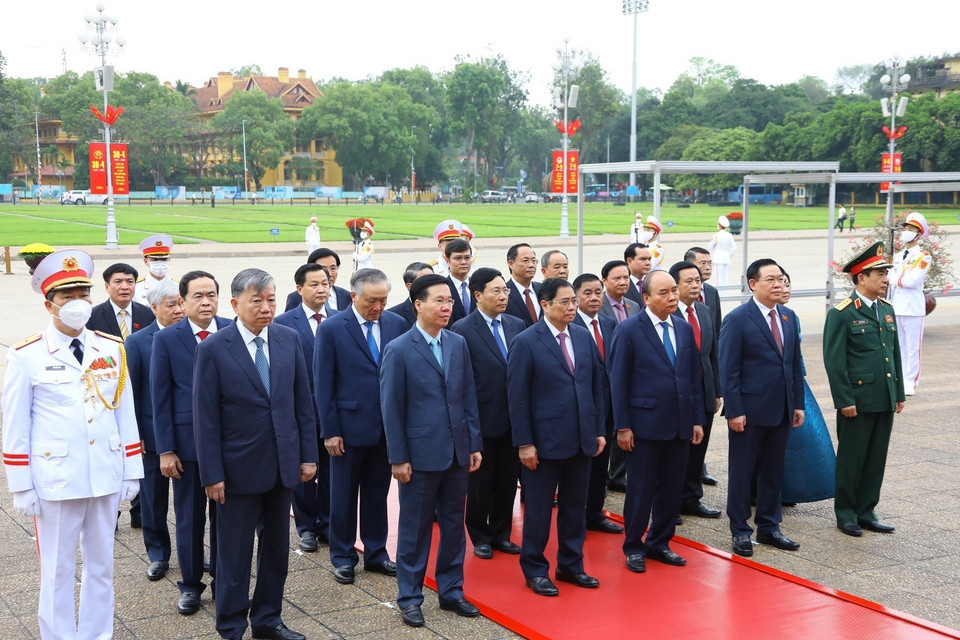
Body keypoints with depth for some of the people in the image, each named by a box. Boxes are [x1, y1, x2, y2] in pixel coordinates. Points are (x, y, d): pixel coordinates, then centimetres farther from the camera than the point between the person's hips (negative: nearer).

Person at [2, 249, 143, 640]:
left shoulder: (112, 350, 4)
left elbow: (126, 414, 8)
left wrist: (132, 472, 6)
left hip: (105, 477, 4)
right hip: (56, 482, -3)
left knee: (101, 565, 14)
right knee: (58, 571, 7)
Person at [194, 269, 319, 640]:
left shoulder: (289, 339, 1)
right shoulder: (213, 349, -10)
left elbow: (303, 401, 6)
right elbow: (206, 418, -9)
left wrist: (308, 454, 3)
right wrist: (212, 474, -11)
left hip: (283, 465, 4)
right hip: (240, 467, -4)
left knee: (276, 546, 15)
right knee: (234, 553, 7)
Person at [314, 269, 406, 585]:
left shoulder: (397, 324, 1)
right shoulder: (332, 329, -8)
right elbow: (323, 383, -7)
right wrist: (330, 430, -9)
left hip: (387, 427, 3)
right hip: (349, 427, -3)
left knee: (378, 494, 14)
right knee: (343, 496, 9)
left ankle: (376, 553, 27)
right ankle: (343, 558, 23)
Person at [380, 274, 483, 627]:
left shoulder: (459, 344, 5)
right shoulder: (399, 350, -9)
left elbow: (469, 397, 9)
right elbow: (391, 408, -8)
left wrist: (475, 444, 5)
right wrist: (398, 458, -10)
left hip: (457, 452, 5)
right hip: (421, 453, -5)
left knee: (454, 524, 13)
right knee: (415, 528, 6)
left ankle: (451, 590, 27)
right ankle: (409, 598, 19)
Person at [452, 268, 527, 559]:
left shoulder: (516, 325, 6)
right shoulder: (463, 330, -10)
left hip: (512, 418, 5)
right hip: (482, 419, -5)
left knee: (507, 480, 13)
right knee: (480, 482, 9)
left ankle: (501, 534, 27)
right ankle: (480, 537, 24)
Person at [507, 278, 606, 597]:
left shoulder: (584, 337, 7)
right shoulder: (526, 342, -10)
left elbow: (597, 385, 11)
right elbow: (517, 397, -10)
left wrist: (599, 429, 7)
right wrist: (524, 443, -13)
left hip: (582, 439, 5)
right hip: (545, 441, -5)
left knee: (575, 505, 14)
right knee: (539, 508, 6)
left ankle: (571, 565, 28)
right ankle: (535, 570, 20)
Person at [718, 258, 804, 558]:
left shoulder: (788, 317, 10)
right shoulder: (737, 319, -10)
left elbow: (795, 363, 14)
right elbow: (729, 370, -12)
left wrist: (798, 404, 9)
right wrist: (734, 411, -16)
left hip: (782, 410, 6)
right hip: (750, 411, -6)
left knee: (773, 471, 14)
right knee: (742, 472, 5)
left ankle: (769, 527, 26)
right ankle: (740, 531, 16)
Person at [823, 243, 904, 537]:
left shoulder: (887, 310, 11)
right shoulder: (841, 314, -11)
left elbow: (895, 354, 16)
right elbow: (834, 361, -13)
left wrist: (899, 393, 13)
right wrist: (844, 400, -15)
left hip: (885, 400, 7)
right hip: (858, 400, -7)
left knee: (876, 459, 11)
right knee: (851, 459, 4)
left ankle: (866, 512, 23)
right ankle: (846, 514, 17)